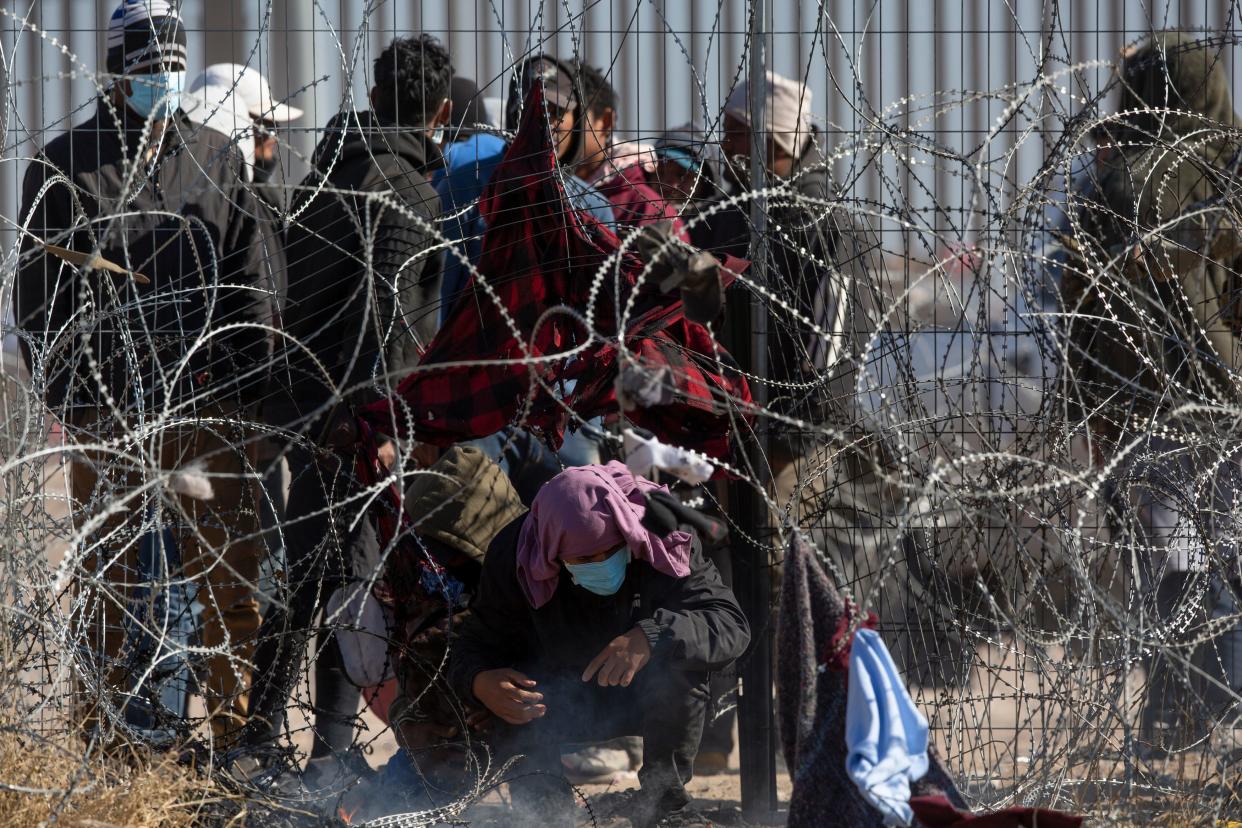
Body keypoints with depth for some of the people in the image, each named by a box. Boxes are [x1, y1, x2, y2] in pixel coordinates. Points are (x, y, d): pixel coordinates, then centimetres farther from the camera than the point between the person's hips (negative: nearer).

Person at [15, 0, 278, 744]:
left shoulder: (218, 161, 12)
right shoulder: (67, 166, 3)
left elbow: (251, 284, 12)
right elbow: (43, 301, 1)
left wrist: (244, 388, 2)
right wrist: (74, 400, -7)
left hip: (212, 404, 2)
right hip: (108, 412, -2)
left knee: (231, 576, 2)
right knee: (108, 578, 3)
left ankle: (235, 725, 9)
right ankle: (110, 732, 11)